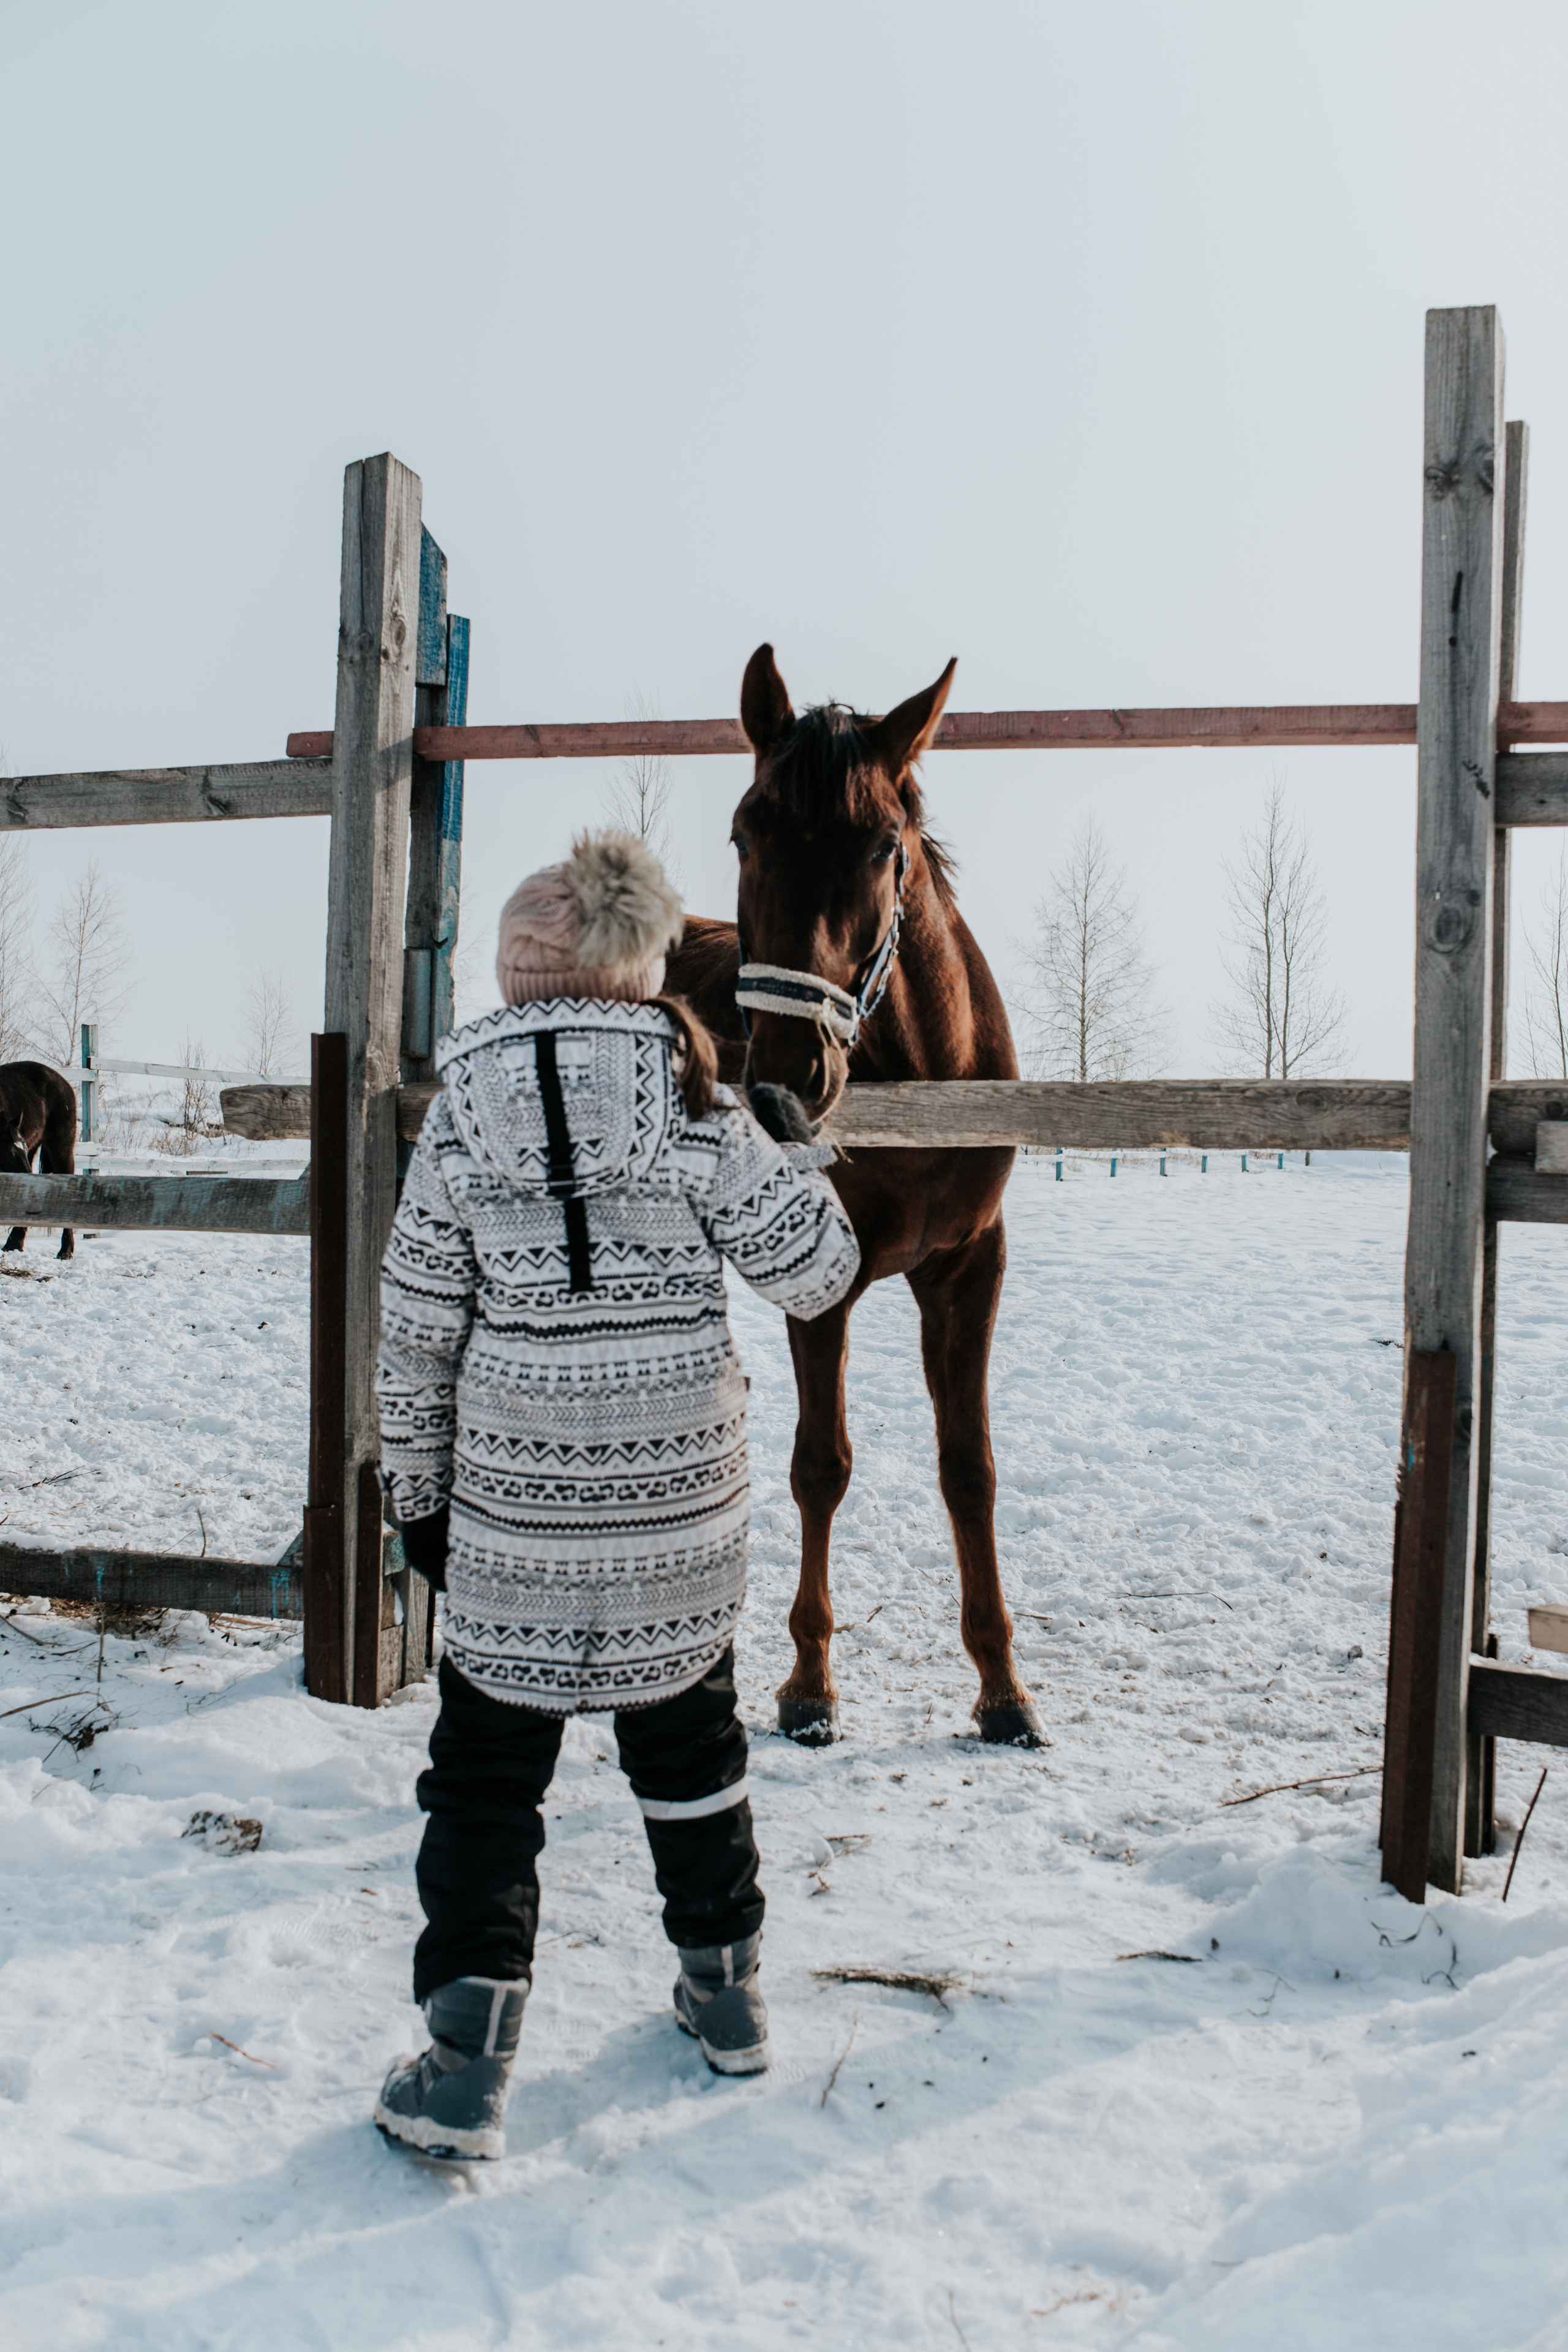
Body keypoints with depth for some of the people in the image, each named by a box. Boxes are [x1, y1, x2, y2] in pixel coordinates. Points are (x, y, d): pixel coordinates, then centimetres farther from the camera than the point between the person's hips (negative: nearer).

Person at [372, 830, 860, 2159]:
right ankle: (728, 1996, 35)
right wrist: (797, 1150, 13)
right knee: (689, 1741, 20)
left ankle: (465, 2062, 9)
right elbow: (813, 1273, -4)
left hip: (514, 1502, -1)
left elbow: (417, 1333, -1)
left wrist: (418, 1494, 9)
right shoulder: (695, 1109, -8)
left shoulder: (461, 1122, -5)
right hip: (682, 1498, 1)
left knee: (487, 1765, 10)